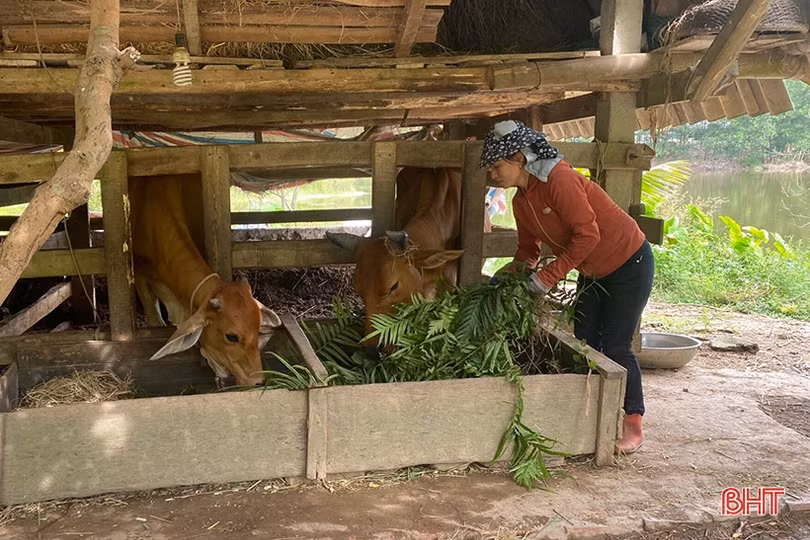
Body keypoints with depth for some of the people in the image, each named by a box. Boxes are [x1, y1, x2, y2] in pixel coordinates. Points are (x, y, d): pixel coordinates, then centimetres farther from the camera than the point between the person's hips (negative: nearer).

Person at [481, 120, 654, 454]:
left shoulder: (559, 179, -26)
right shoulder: (521, 202, 1)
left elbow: (587, 234, -29)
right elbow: (528, 251, 10)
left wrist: (548, 277, -28)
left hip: (629, 263, -9)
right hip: (593, 272, 9)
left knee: (616, 347, -7)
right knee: (584, 343, 8)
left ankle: (633, 426, 8)